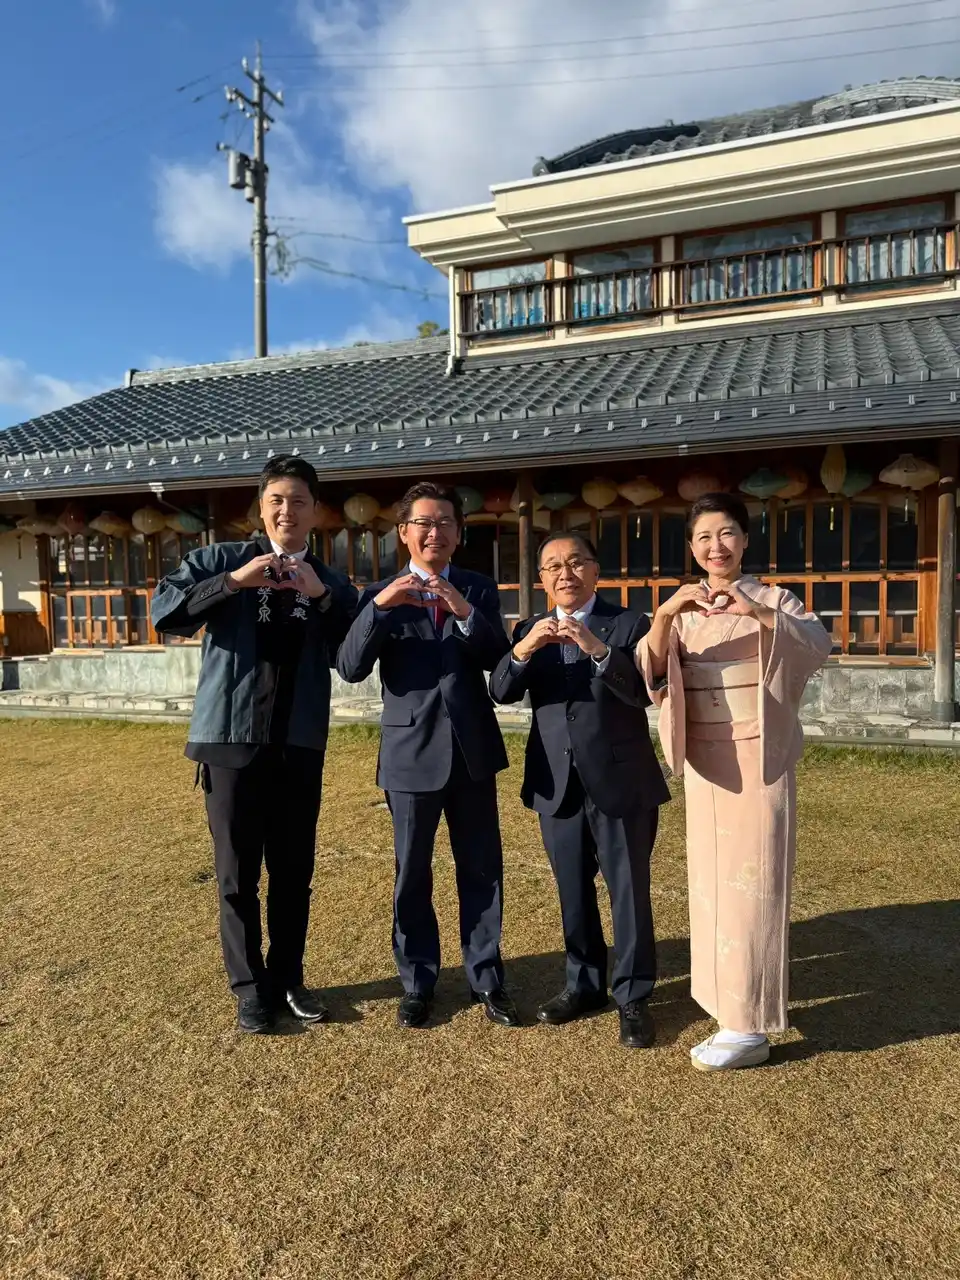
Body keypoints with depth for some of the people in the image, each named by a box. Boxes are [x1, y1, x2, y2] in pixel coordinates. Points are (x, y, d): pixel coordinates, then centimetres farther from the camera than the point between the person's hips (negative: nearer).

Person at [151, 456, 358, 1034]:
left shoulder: (334, 584, 8)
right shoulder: (220, 559, 3)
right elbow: (164, 613, -10)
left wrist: (323, 596, -14)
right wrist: (234, 581, -18)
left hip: (300, 744, 2)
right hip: (232, 737, -2)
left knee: (295, 871, 12)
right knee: (238, 874, 7)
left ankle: (288, 978, 31)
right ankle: (250, 987, 25)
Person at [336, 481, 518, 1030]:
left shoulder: (480, 590, 4)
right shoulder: (380, 593, 1)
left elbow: (500, 662, -8)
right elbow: (352, 669, -10)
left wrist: (464, 611, -23)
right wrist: (379, 606, -24)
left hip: (473, 749, 1)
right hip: (411, 751, -1)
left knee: (482, 870, 10)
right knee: (412, 875, 11)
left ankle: (487, 979, 26)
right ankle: (418, 983, 28)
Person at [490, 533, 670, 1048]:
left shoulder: (629, 624, -4)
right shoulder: (529, 630, 7)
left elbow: (645, 692, -17)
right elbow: (501, 691, -6)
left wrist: (597, 648, -30)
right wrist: (524, 650, -24)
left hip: (621, 782, -3)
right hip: (558, 784, 4)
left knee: (629, 892, 6)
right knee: (573, 892, 16)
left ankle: (633, 997, 22)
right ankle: (584, 984, 34)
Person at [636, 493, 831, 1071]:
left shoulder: (774, 600, -4)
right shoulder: (683, 608, 6)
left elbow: (819, 645, -23)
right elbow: (653, 672, -9)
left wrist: (757, 612, -38)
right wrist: (664, 615, -26)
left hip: (759, 759, -4)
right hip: (705, 761, 4)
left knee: (751, 884, -2)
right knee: (712, 881, 13)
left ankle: (750, 1027, 9)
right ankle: (731, 1000, 31)